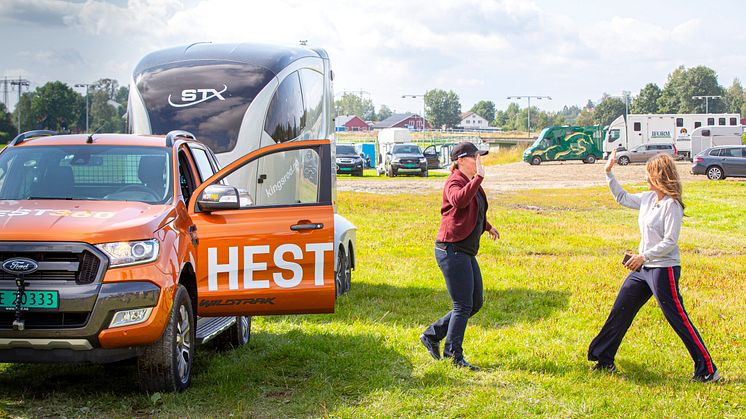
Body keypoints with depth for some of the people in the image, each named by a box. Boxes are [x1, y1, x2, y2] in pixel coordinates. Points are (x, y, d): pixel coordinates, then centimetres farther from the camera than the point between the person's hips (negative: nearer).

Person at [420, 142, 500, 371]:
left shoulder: (471, 183, 18)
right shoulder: (454, 183, -13)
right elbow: (460, 200, -38)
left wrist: (486, 226, 25)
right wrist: (478, 178, -41)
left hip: (466, 252, 10)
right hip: (452, 249, -10)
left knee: (475, 303, 13)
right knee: (463, 305, -6)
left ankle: (432, 335, 20)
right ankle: (454, 354, 3)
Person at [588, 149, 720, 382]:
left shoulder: (671, 204, -17)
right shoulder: (648, 198, 8)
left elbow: (670, 241, -20)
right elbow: (622, 198, 25)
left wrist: (644, 256, -24)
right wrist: (609, 173, 19)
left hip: (664, 269, -9)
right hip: (642, 268, 9)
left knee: (678, 319, -6)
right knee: (620, 311, 13)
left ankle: (708, 370, 1)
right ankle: (602, 359, 25)